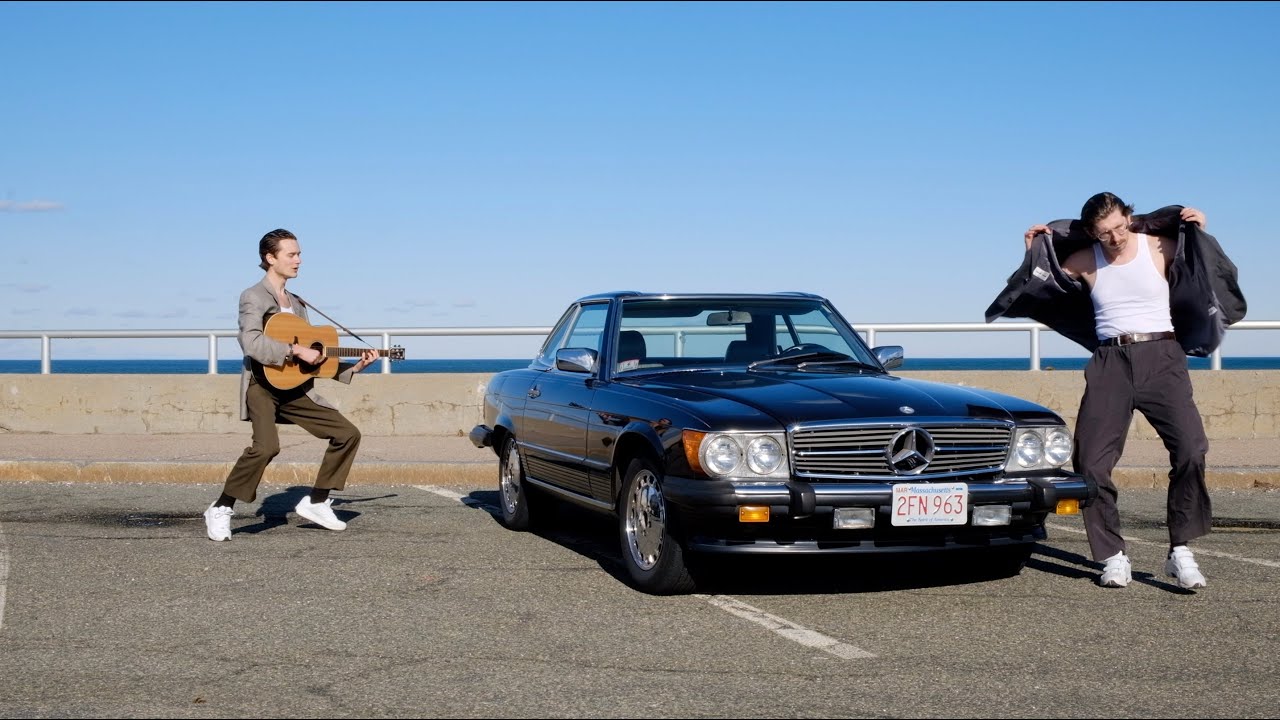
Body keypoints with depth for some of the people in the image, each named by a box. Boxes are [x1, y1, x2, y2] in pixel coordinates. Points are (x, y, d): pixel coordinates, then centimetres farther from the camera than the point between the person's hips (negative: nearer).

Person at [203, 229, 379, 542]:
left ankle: (316, 502, 13)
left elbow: (313, 361, 19)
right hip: (262, 384, -8)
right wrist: (297, 350, -25)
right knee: (267, 446, -31)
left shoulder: (297, 303, 19)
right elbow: (251, 343, -24)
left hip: (295, 388, 8)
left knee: (348, 433, 2)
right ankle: (220, 510, -14)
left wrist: (354, 367, 11)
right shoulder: (254, 297, -5)